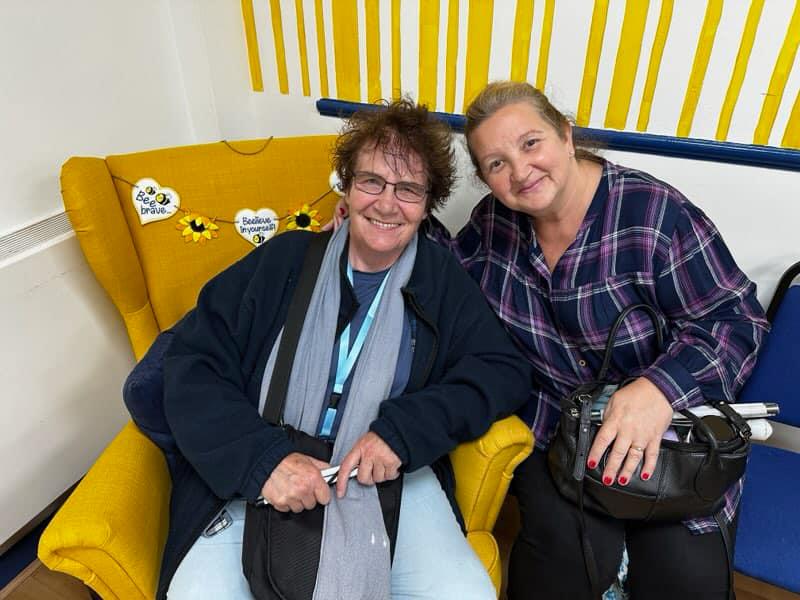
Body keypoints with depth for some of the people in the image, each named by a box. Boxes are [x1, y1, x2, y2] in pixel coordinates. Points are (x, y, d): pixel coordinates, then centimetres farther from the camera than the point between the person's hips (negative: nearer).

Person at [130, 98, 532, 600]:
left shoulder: (444, 281, 5)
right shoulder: (285, 260, 1)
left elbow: (506, 370, -2)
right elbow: (192, 365, -2)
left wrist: (404, 430, -17)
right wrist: (263, 458, -18)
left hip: (391, 480, 2)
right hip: (254, 478, -1)